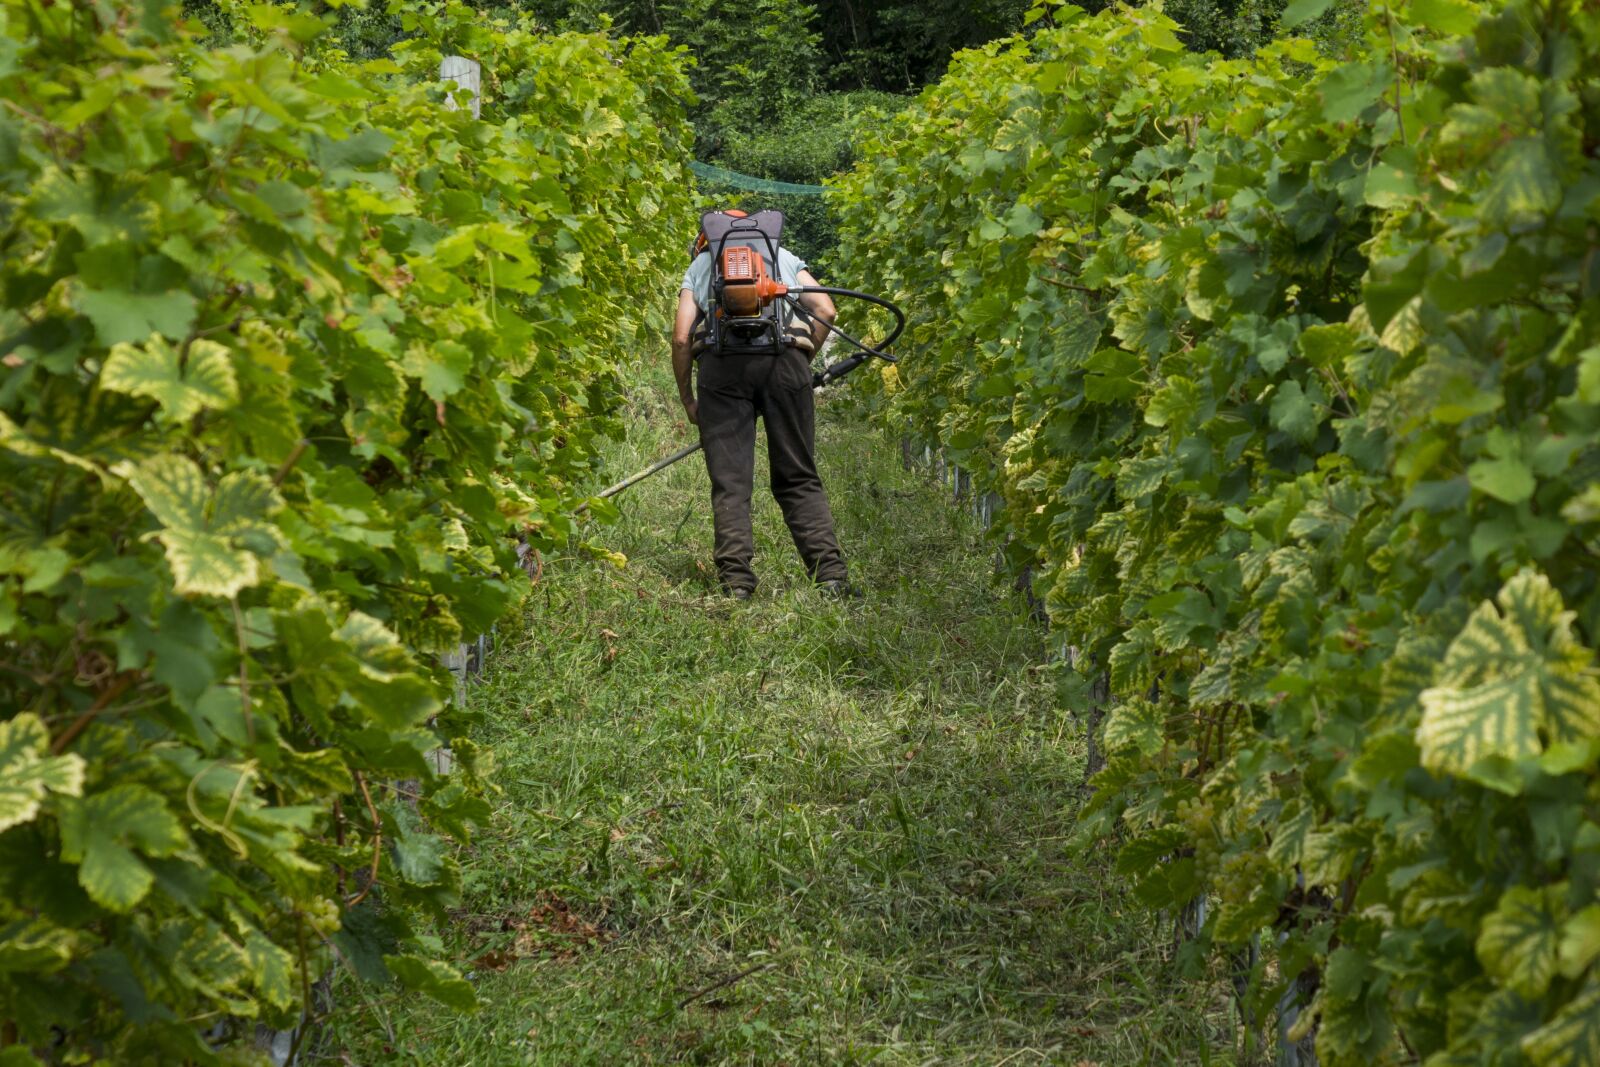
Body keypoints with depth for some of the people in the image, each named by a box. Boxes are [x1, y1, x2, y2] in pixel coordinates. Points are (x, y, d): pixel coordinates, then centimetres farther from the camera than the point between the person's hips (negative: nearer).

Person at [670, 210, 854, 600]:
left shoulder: (699, 264, 26)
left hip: (723, 361, -1)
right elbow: (826, 311, 14)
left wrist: (688, 402, 20)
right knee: (799, 479, 6)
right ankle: (831, 575, -4)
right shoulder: (785, 256, 30)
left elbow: (681, 338, 11)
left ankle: (736, 579, -7)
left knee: (730, 481, 3)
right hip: (785, 359, 1)